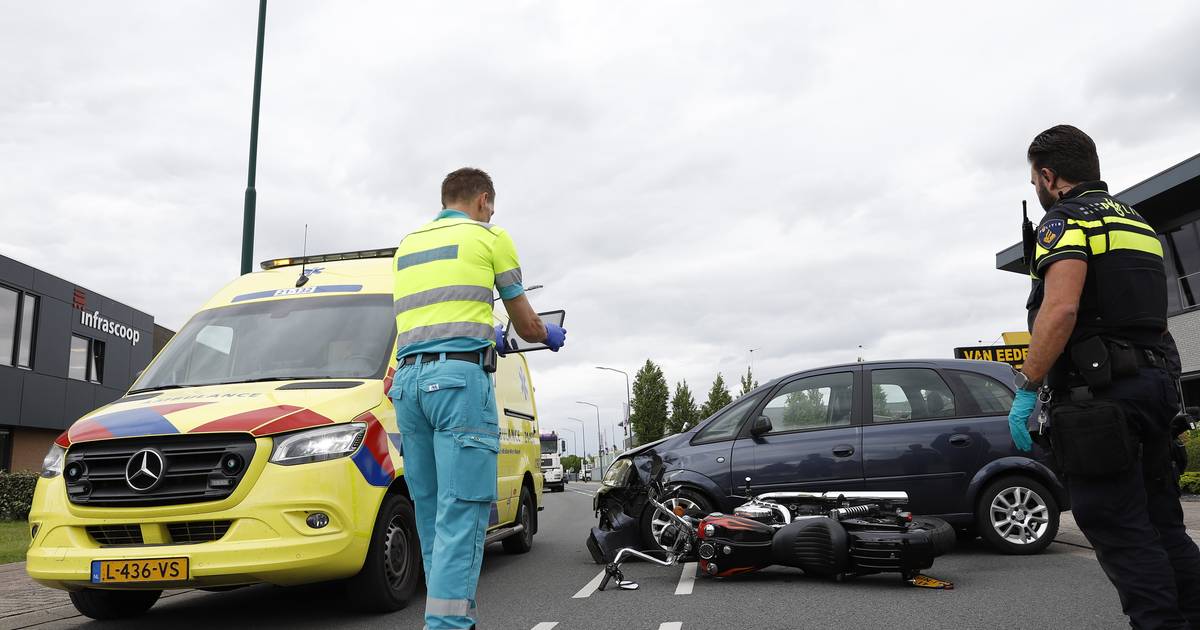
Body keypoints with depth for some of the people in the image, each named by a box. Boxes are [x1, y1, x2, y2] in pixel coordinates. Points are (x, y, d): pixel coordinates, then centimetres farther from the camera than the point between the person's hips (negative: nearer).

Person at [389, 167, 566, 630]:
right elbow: (526, 325, 14)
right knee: (461, 512, -9)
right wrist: (549, 336, 37)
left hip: (408, 378, 6)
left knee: (431, 510, 11)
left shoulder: (408, 244, 24)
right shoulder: (490, 237, 8)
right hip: (460, 375, -6)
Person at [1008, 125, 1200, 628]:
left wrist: (1027, 388, -20)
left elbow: (1061, 309, -23)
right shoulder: (1138, 222, 23)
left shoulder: (1067, 219, -7)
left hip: (1098, 391, -9)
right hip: (1153, 380, 9)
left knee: (1121, 531, -5)